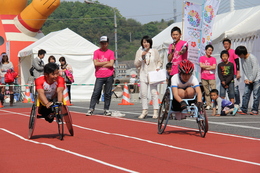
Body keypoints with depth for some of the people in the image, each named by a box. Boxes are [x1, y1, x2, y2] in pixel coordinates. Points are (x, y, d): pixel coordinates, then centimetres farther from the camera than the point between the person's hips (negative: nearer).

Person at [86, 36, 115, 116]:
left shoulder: (111, 53, 6)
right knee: (96, 93, -7)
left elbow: (111, 64, -6)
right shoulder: (96, 52, 5)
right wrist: (106, 62, -5)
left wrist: (101, 64, -5)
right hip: (99, 76, -1)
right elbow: (96, 63, -6)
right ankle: (91, 109, -5)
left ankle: (106, 110, 12)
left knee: (108, 94, 4)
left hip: (109, 76, 1)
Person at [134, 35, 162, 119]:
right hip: (143, 75, 2)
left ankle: (155, 111, -6)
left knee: (154, 92, -8)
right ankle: (144, 110, 9)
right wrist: (141, 57, -9)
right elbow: (136, 64, 4)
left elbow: (160, 62, 15)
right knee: (143, 94, 0)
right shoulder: (139, 52, 8)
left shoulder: (154, 51, 6)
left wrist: (158, 68, -5)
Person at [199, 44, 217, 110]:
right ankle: (208, 105, 4)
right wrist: (209, 66, -1)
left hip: (211, 77, 0)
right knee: (207, 92, 2)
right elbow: (201, 65, -6)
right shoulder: (202, 58, 9)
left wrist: (205, 67, -5)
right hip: (204, 78, 1)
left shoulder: (213, 59, 10)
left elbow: (214, 67, -3)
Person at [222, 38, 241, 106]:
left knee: (235, 89, -6)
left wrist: (238, 72, -12)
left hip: (234, 74, -6)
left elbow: (237, 62, -6)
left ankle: (237, 103, -3)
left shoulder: (233, 52, -3)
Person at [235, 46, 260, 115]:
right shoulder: (242, 59, 8)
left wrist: (251, 79, -12)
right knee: (246, 94, -2)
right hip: (248, 80, 7)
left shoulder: (252, 57, -13)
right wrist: (246, 79, -1)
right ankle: (243, 110, -3)